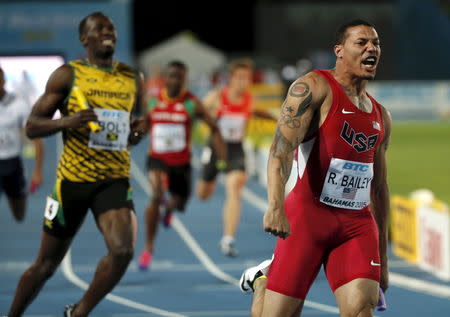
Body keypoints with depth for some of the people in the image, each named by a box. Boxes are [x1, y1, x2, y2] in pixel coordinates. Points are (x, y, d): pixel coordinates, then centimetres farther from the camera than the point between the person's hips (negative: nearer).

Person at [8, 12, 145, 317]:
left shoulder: (132, 79, 9)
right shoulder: (68, 75, -2)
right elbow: (32, 126, -3)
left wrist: (136, 134, 2)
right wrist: (66, 122, -22)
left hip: (115, 180, 2)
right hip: (73, 179, -2)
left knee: (123, 250, -22)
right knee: (46, 264, 7)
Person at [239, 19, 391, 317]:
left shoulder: (381, 116, 16)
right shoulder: (314, 87, -4)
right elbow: (282, 146, -19)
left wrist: (383, 256, 22)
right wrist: (276, 206, -35)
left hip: (358, 223, 5)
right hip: (308, 214, -4)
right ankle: (261, 280, 32)